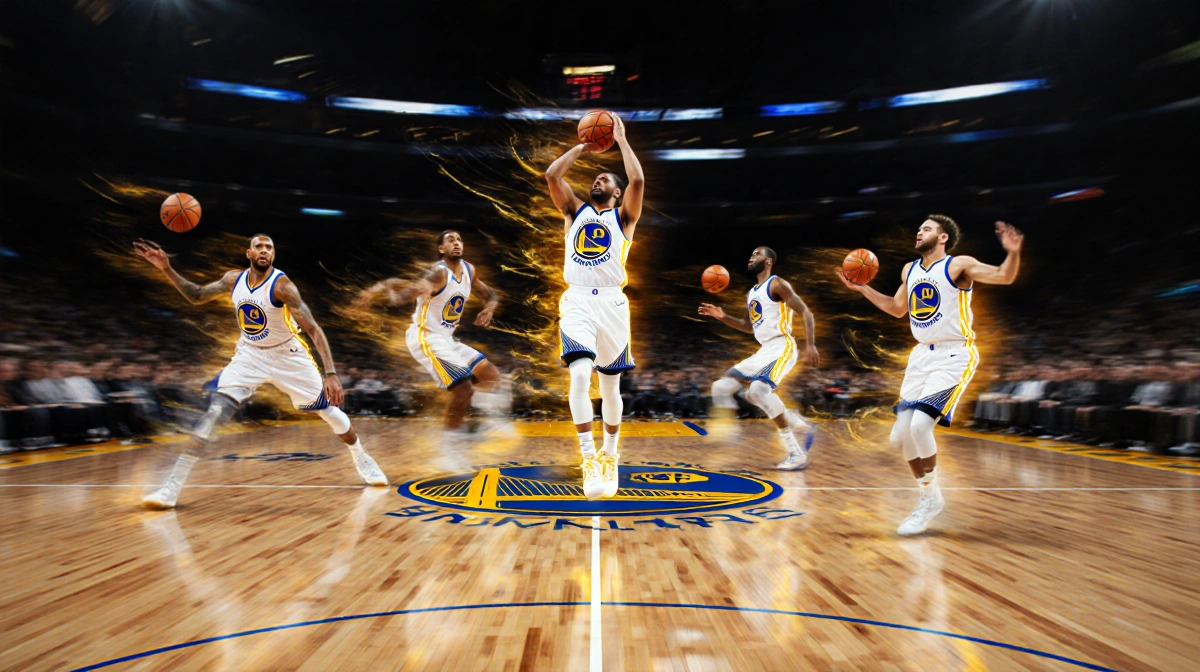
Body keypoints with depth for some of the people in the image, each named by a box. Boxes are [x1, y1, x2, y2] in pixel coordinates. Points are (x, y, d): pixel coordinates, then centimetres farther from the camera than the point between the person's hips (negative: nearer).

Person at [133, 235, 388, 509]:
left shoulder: (282, 285, -24)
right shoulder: (234, 280, -8)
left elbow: (314, 330, -28)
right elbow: (196, 296, 9)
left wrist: (331, 373, -39)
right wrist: (166, 268, -7)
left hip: (287, 356, -3)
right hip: (249, 355, 3)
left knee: (328, 409, 4)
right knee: (215, 411, -14)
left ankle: (362, 459, 29)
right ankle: (172, 485, -12)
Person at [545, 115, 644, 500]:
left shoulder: (624, 216, 11)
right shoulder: (575, 210, 18)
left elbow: (638, 180, -7)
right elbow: (551, 175, 6)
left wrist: (621, 139, 4)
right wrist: (582, 147, 14)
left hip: (612, 302, 0)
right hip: (577, 301, 1)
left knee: (610, 385, 8)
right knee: (580, 377, -19)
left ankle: (610, 456, 25)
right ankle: (589, 460, -16)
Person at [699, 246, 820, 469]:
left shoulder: (777, 284, -6)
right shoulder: (751, 293, 20)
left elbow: (806, 313, -11)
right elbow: (749, 326, 30)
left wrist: (810, 345, -21)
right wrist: (723, 317, 16)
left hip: (781, 346, -9)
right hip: (763, 351, 9)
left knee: (759, 389, -33)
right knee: (721, 387, 3)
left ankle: (797, 453, -24)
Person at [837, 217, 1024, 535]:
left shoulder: (959, 265, -8)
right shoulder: (909, 270, 11)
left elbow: (1004, 276, -18)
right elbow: (898, 309, 24)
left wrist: (1013, 253, -38)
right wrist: (862, 288, 18)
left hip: (954, 357, -7)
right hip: (922, 355, 7)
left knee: (920, 425, -21)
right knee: (901, 436, 3)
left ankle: (931, 499, 1)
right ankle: (929, 496, 23)